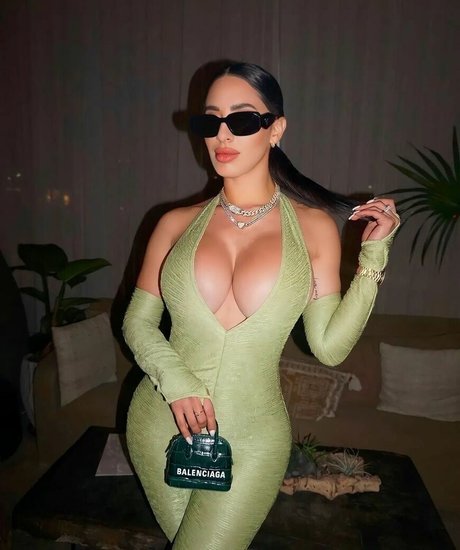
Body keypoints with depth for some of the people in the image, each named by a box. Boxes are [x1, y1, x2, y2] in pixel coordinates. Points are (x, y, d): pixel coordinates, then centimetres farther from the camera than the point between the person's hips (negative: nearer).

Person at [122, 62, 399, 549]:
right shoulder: (177, 224, -2)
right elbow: (137, 321, 1)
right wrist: (175, 381, -15)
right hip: (161, 424, 3)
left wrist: (373, 254, -9)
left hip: (252, 440, -2)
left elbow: (330, 345, -7)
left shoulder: (313, 227, -5)